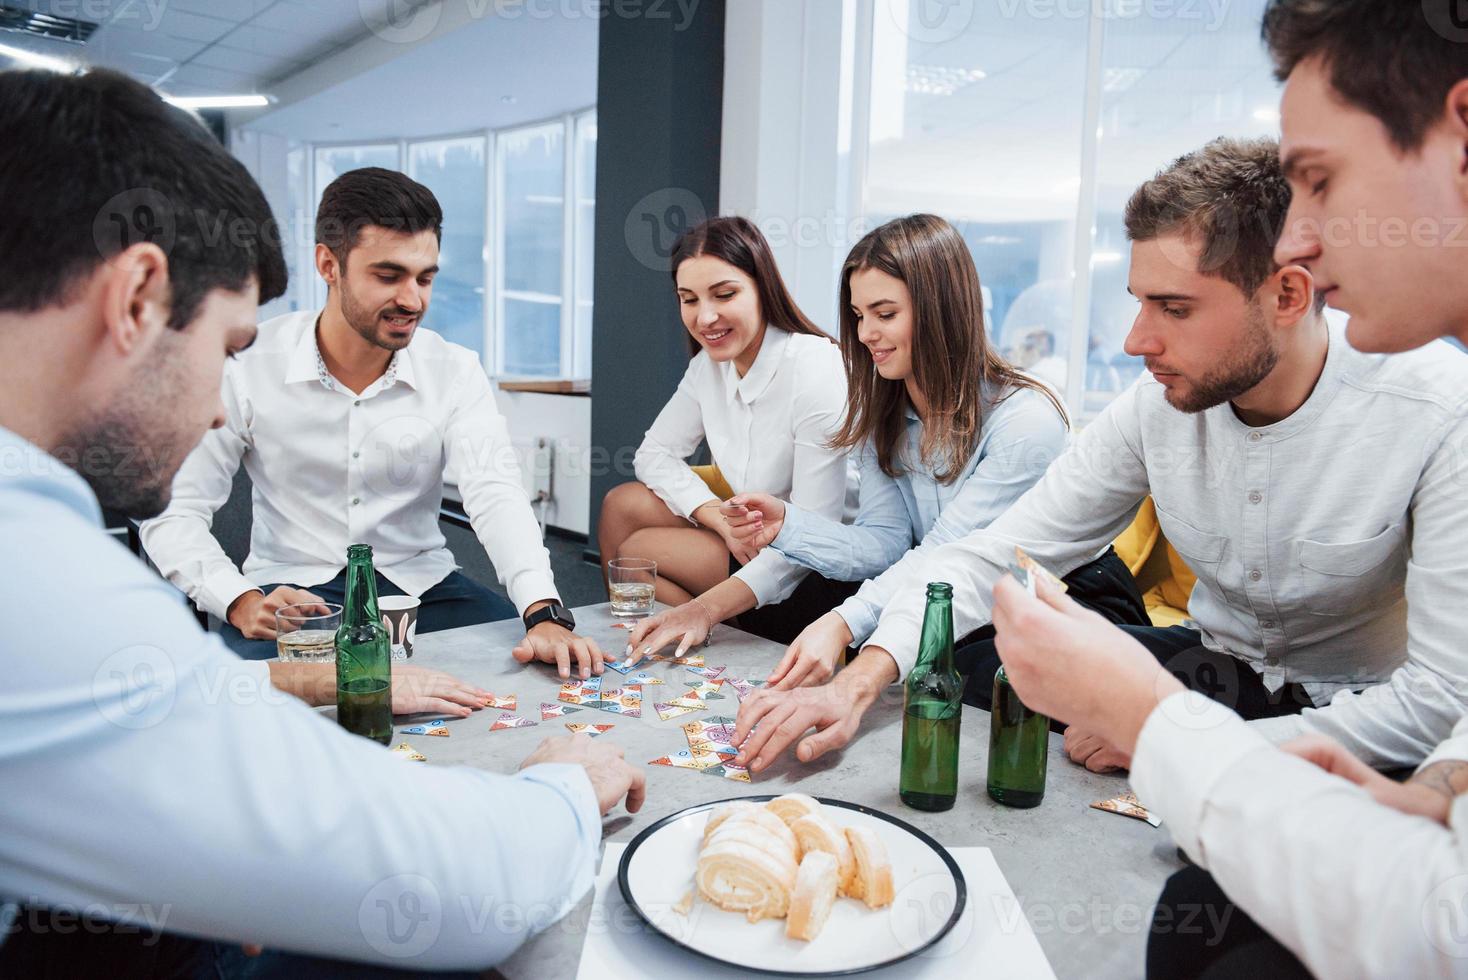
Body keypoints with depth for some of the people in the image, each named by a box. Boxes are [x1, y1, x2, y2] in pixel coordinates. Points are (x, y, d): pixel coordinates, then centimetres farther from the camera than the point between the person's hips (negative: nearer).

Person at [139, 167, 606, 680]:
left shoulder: (455, 371, -4)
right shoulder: (249, 367, -8)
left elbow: (496, 497, -17)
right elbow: (172, 512, -6)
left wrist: (544, 613, -35)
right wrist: (240, 601, -26)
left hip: (421, 584, 2)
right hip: (293, 591, -1)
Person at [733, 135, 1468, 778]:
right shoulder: (1159, 404, -12)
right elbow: (995, 554, -13)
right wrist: (859, 684, -27)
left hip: (1360, 723, -4)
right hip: (1217, 664, 4)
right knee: (955, 662, -8)